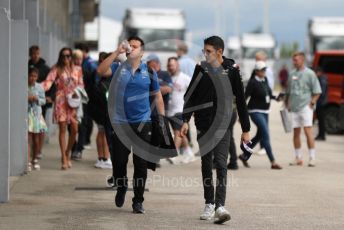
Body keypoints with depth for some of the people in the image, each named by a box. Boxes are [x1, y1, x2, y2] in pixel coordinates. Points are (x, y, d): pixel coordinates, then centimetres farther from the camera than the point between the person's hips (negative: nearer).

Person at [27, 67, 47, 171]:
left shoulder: (39, 87, 2)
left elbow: (43, 101, 6)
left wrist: (37, 99, -13)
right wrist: (27, 99, -15)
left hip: (37, 115, 2)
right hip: (26, 114, -2)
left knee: (36, 140, 9)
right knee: (28, 139, -8)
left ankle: (35, 160, 25)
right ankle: (28, 162, -8)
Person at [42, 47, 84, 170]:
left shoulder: (77, 69, 9)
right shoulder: (57, 69, 0)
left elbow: (81, 84, 12)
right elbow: (49, 81, -12)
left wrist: (77, 92, -8)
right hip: (61, 101, -3)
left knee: (74, 129, -1)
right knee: (62, 129, -3)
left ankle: (67, 153, 20)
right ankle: (64, 159, -1)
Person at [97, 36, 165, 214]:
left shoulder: (149, 71, 5)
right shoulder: (119, 68, 2)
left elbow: (157, 96, 11)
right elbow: (101, 70, -18)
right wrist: (117, 52, -20)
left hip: (142, 123, 0)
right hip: (120, 122, 0)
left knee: (141, 163, 1)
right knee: (118, 161, 4)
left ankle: (138, 201, 10)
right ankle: (121, 188, 33)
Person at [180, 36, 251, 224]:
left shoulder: (231, 71, -3)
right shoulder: (201, 69, 4)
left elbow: (240, 101, 1)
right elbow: (190, 96, 8)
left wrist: (245, 129, 2)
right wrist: (185, 120, -4)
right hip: (203, 125, 3)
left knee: (221, 164, -12)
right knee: (206, 165, 9)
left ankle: (220, 206, -20)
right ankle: (209, 204, 17)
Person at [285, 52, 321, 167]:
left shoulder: (309, 73, -3)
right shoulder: (292, 74, 13)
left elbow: (317, 91, -3)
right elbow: (288, 91, 21)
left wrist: (312, 102, -11)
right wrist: (287, 103, 12)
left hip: (306, 107, -6)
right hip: (294, 107, 6)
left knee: (308, 131, -12)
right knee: (296, 132, 8)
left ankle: (312, 158, -9)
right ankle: (298, 158, 16)